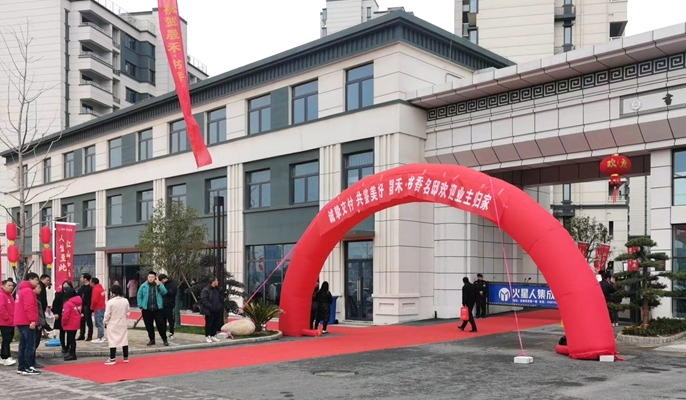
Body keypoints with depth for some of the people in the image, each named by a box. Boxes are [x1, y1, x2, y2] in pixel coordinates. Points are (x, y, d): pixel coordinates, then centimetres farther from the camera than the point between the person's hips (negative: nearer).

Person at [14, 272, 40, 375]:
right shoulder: (28, 291, -12)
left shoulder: (21, 290, 20)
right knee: (30, 346, -8)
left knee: (23, 345, 11)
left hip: (21, 322, 10)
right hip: (27, 322, -10)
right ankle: (28, 368, -9)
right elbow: (29, 307, -21)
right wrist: (32, 320, -24)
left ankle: (21, 367, 13)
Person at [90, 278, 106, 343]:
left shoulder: (96, 289, -16)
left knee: (99, 323, -4)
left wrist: (92, 308, -8)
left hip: (98, 309, -9)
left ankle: (100, 338, -2)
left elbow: (94, 300, -23)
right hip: (102, 307, 9)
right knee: (100, 323, 15)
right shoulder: (101, 288, 13)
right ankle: (102, 337, 20)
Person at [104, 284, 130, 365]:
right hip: (123, 323, 5)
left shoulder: (110, 302, -17)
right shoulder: (125, 301, -1)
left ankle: (112, 359, 0)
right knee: (124, 339, 11)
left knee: (112, 341, 0)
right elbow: (128, 312, 6)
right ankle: (126, 357, 18)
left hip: (113, 324, -5)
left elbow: (107, 314, -13)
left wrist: (106, 322, 3)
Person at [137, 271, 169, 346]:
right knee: (149, 325, 7)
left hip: (158, 309, -1)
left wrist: (158, 285, -21)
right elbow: (139, 296, 8)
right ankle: (152, 340, 21)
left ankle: (164, 339, 8)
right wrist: (141, 306, 0)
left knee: (161, 324, -4)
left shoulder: (159, 284, 4)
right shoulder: (143, 286, 4)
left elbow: (164, 292, -10)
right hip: (146, 309, 1)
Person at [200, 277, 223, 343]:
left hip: (216, 311, 8)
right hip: (209, 311, -8)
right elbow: (204, 300, -19)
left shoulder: (216, 290, 14)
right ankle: (207, 336, 12)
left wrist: (220, 307, 10)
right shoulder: (206, 290, -13)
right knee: (209, 324, 1)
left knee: (216, 324, 10)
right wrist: (211, 307, -21)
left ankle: (213, 336, 21)